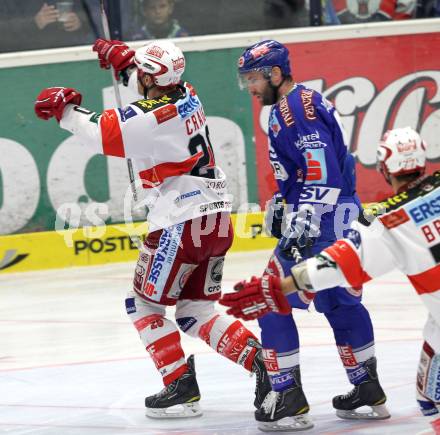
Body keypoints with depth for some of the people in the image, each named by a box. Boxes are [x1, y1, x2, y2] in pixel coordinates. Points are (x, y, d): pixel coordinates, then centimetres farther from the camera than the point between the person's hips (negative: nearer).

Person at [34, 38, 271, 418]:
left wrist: (64, 109, 5)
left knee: (144, 304, 5)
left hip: (183, 224, -9)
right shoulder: (186, 95, 8)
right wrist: (122, 58, 24)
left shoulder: (153, 118, -17)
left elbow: (100, 133, -9)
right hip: (217, 219, 9)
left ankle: (182, 386, -2)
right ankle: (261, 361, -2)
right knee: (196, 312, 13)